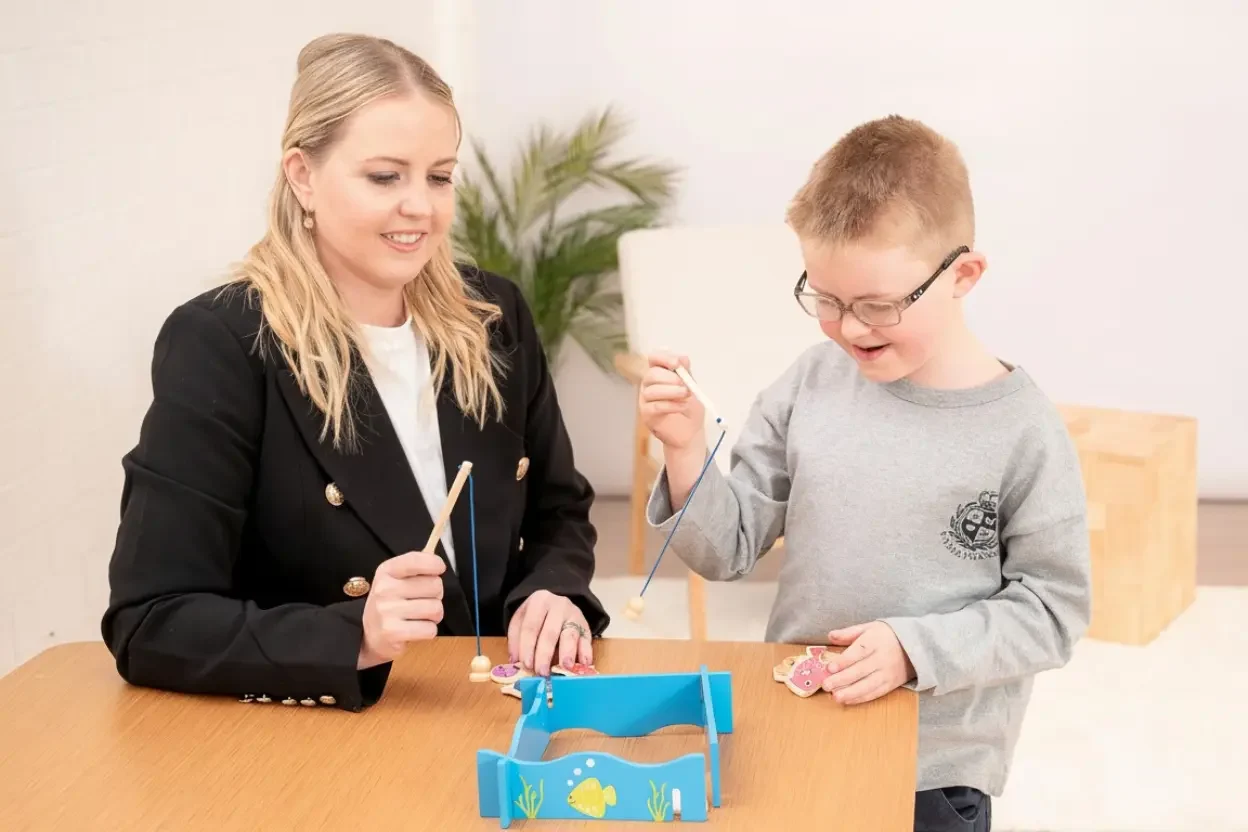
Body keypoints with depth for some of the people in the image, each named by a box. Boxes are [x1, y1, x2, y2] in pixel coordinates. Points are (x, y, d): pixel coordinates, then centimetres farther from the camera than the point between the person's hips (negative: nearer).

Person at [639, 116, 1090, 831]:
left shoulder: (1023, 430, -14)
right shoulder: (811, 384, -6)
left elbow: (1051, 611, -11)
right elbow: (728, 549, -1)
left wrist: (914, 648, -22)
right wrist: (686, 449, -17)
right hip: (789, 739, 3)